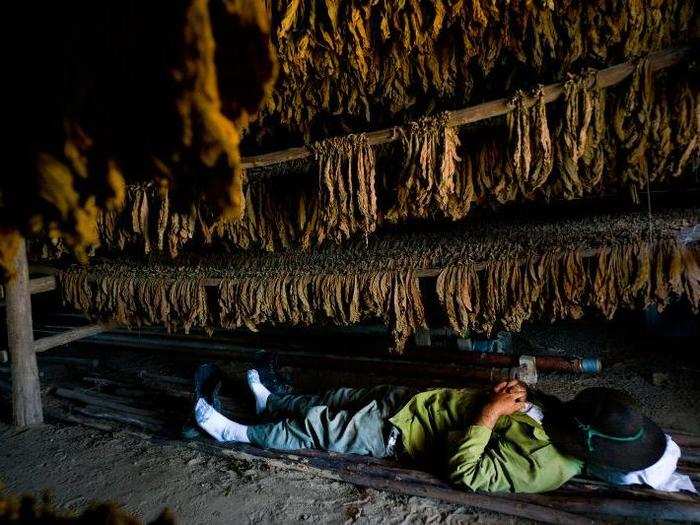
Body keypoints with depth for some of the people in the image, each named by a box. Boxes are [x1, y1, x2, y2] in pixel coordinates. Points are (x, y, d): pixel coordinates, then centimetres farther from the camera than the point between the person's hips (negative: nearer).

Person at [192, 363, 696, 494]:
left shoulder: (542, 467, -28)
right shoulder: (557, 411, -5)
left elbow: (465, 473, -31)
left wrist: (489, 414, -30)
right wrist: (514, 388, -8)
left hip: (399, 431, -7)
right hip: (414, 397, 8)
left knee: (313, 429, -2)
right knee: (333, 401, 18)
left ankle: (231, 430, 20)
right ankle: (270, 398, 43)